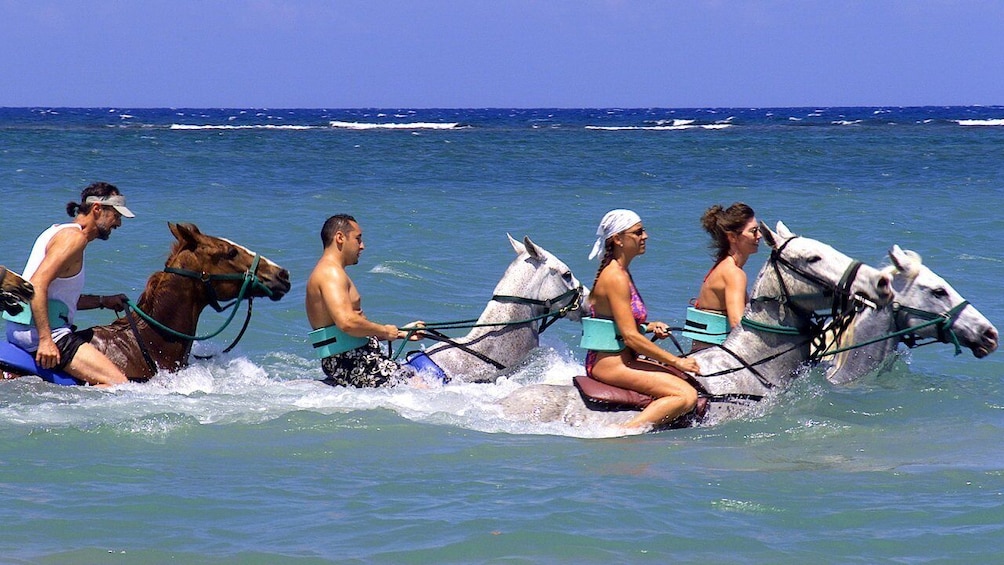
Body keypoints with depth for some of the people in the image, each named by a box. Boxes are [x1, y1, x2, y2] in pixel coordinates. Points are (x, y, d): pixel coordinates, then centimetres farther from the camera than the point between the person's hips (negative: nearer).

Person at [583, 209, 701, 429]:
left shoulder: (621, 273, 14)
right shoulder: (616, 278, -17)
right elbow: (631, 337, -21)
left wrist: (649, 326, 8)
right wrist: (677, 361, -16)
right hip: (611, 364, -10)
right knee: (686, 395, -21)